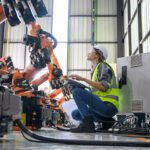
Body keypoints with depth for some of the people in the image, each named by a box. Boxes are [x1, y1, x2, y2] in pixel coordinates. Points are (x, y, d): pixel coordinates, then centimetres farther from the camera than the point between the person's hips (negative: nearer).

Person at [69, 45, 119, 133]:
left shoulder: (103, 66, -2)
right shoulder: (95, 70, 25)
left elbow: (103, 87, -18)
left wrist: (83, 79, -18)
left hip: (108, 105, -9)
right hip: (103, 106, 9)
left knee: (76, 91, -18)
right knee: (75, 114, 8)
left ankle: (87, 123, -22)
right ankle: (106, 121, 2)